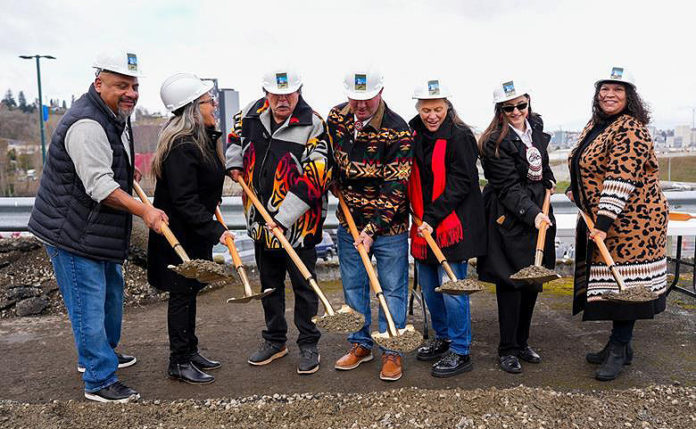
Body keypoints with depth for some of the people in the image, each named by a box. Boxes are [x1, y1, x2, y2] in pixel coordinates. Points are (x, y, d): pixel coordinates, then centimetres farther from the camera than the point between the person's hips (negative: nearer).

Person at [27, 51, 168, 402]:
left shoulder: (117, 117, 10)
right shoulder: (87, 125, -25)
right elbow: (99, 185, -31)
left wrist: (127, 171, 18)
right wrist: (144, 211, -33)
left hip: (101, 229, 11)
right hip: (71, 233, -11)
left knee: (112, 292, 22)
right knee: (89, 304, -4)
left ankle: (98, 354, 42)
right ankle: (100, 381, 8)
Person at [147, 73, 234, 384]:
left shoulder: (204, 138, 7)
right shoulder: (181, 147, -25)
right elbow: (184, 201, -28)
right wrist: (215, 230, -28)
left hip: (195, 231, 10)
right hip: (178, 233, -10)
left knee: (189, 291, 18)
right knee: (182, 293, 2)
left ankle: (189, 352, 32)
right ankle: (179, 362, 17)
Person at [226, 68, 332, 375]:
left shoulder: (313, 126, -15)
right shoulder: (254, 112, 2)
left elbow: (313, 179, -21)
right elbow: (237, 133, 27)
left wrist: (283, 218, -25)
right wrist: (234, 163, 9)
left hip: (298, 225, -6)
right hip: (261, 221, 6)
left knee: (303, 285, 6)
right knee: (269, 283, 18)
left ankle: (308, 345, 23)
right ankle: (275, 341, 35)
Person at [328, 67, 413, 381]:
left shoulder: (398, 131, -19)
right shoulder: (336, 117, -2)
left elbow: (395, 187, -20)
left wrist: (373, 228, -23)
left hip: (388, 224, -5)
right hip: (349, 220, 5)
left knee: (392, 288, 6)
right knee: (352, 285, 14)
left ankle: (392, 351, 22)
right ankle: (360, 344, 32)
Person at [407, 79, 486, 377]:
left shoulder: (460, 137, -11)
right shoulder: (414, 134, 9)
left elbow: (460, 184, -16)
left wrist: (433, 218, -21)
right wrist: (419, 217, 7)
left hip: (453, 224, -7)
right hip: (424, 224, 7)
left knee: (451, 289, -3)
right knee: (429, 288, 16)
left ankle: (460, 353, 12)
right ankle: (443, 338, 35)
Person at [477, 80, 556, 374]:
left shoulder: (536, 126, 8)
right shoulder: (495, 142, -15)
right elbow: (509, 187, -20)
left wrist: (548, 179, 19)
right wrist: (531, 214, -27)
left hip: (538, 213, 8)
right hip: (509, 219, -7)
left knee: (533, 280, 12)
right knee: (511, 283, -3)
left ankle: (522, 342, 27)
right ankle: (507, 350, 11)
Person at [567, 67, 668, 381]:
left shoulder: (630, 130, -15)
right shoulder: (594, 126, 13)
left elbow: (621, 179, -24)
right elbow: (584, 167, 26)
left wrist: (604, 222, -27)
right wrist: (574, 190, 9)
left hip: (630, 219, -9)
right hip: (599, 220, 9)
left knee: (623, 282, -3)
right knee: (611, 281, 14)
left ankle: (619, 349, 9)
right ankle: (619, 344, 25)